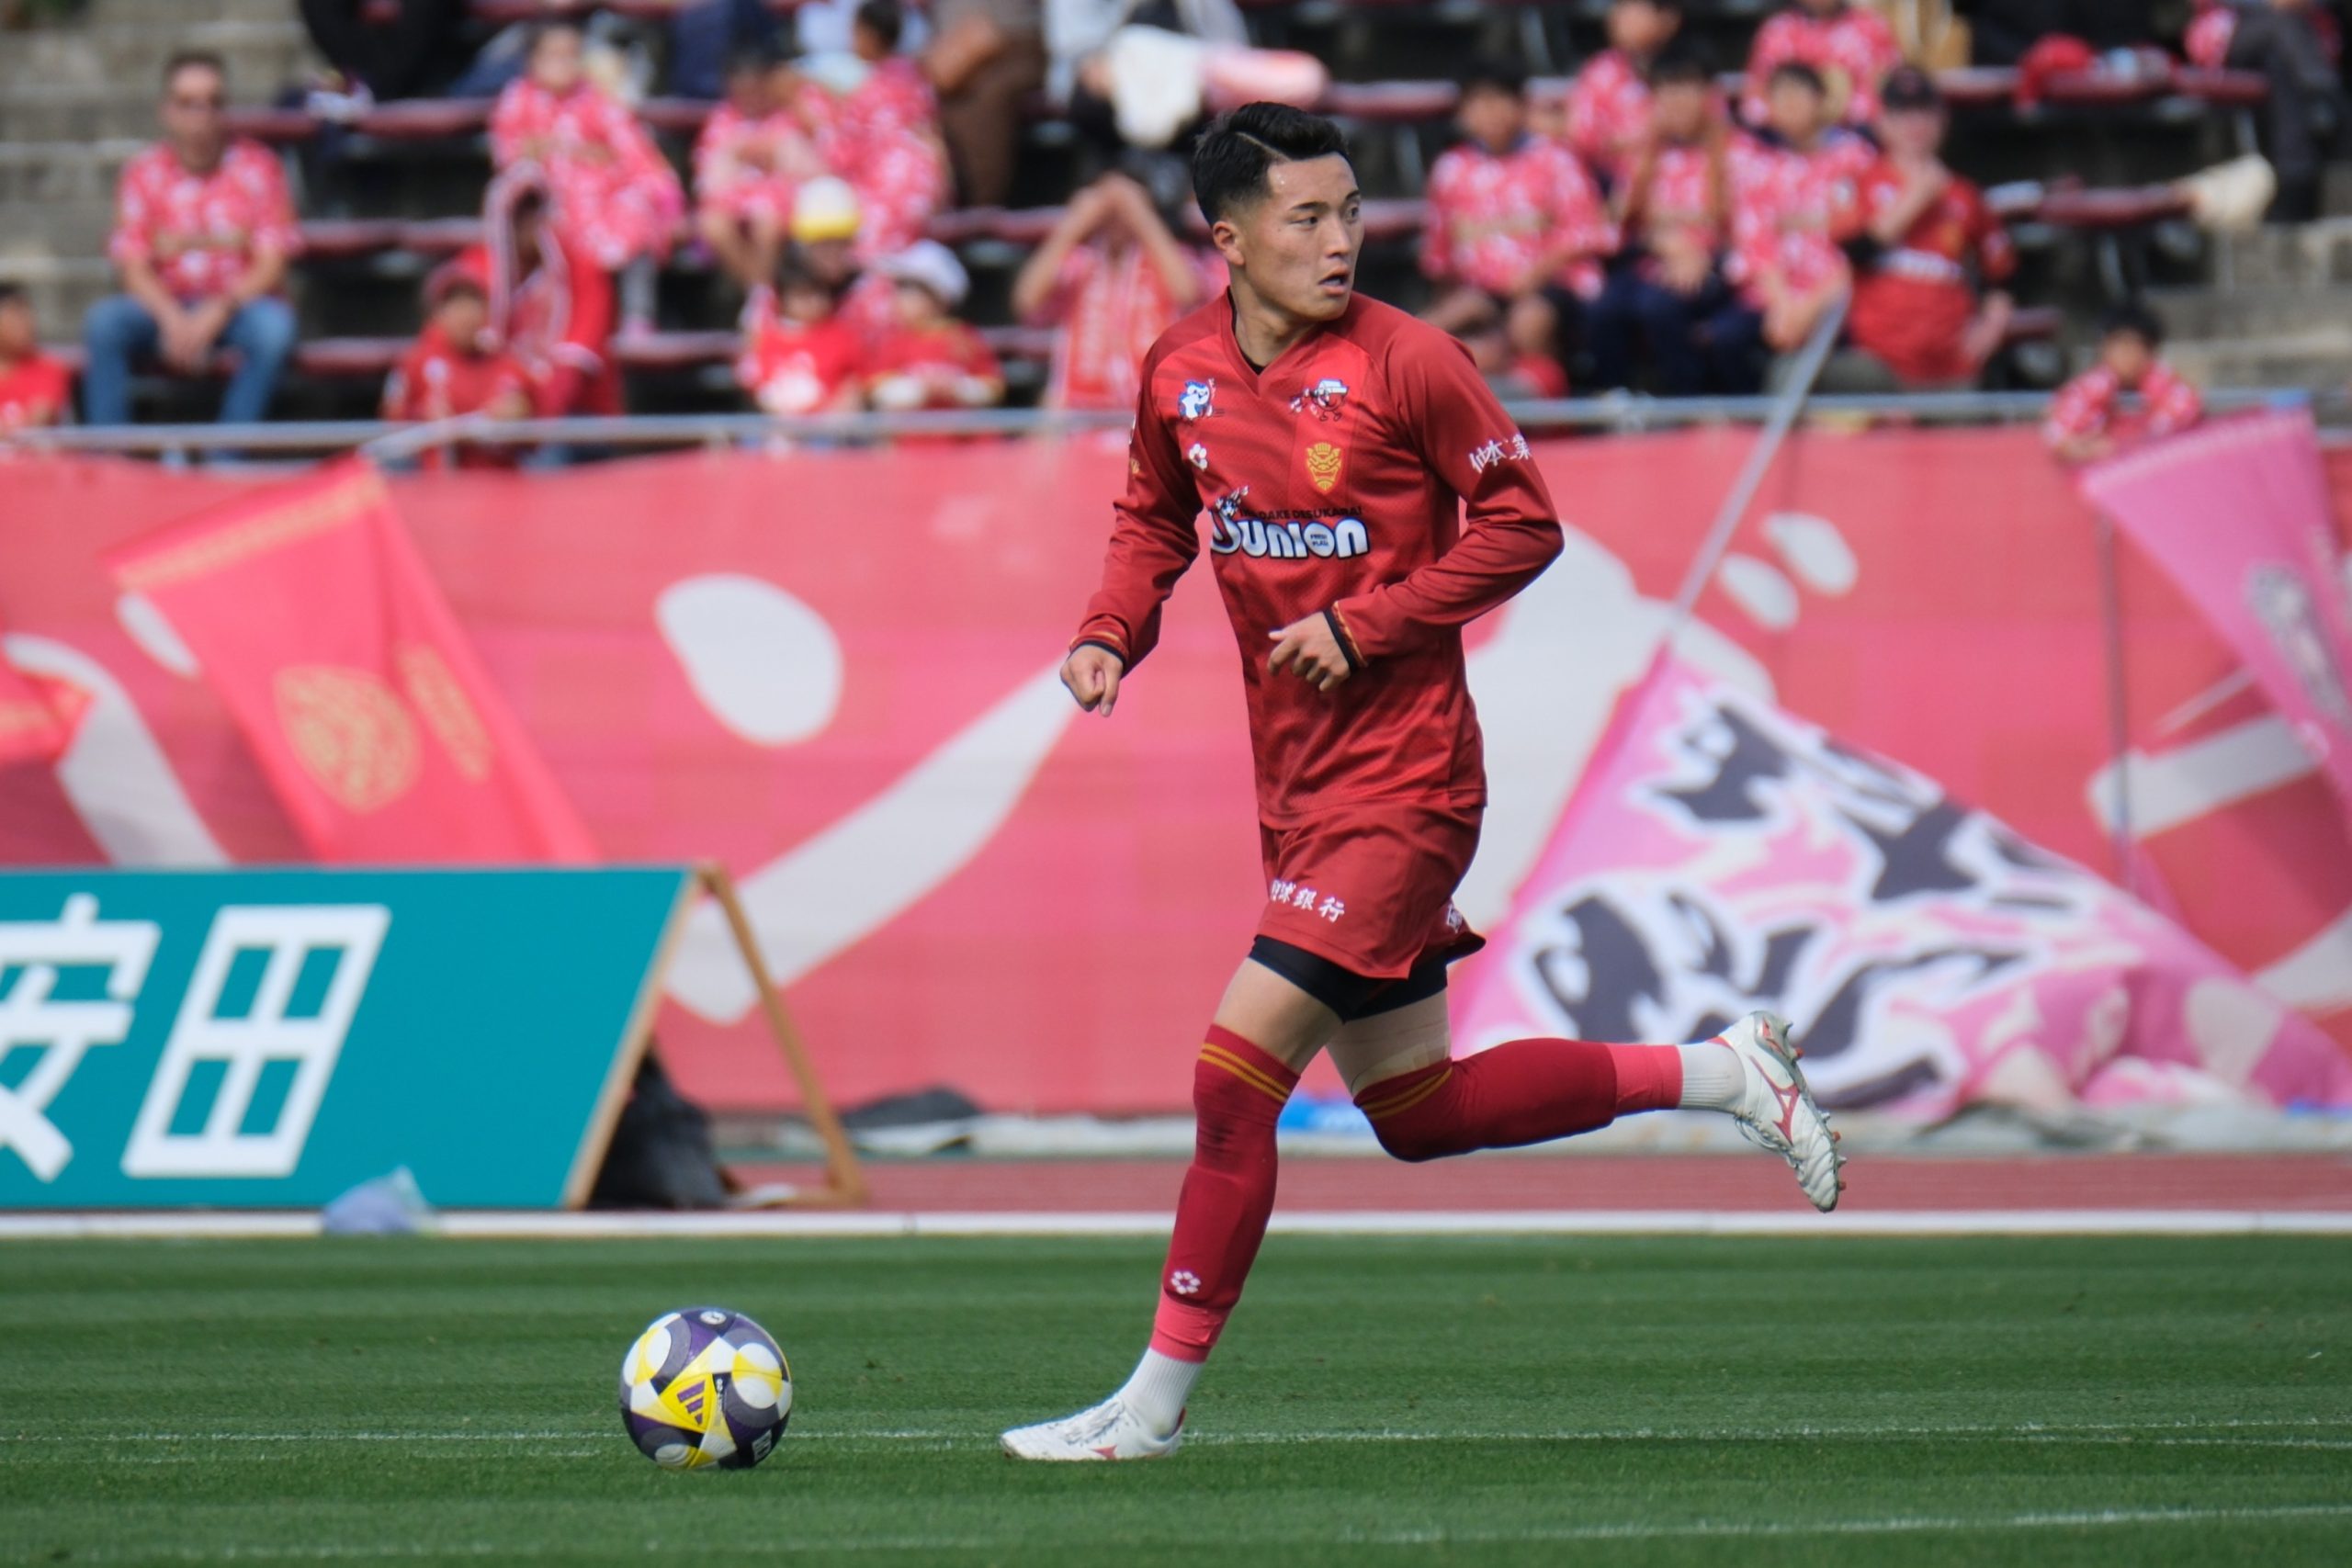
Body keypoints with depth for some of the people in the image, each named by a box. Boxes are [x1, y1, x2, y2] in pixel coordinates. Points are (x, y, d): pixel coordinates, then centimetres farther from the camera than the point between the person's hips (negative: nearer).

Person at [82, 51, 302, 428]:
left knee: (273, 324, -35)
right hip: (166, 307, 1)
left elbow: (270, 265, -8)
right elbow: (133, 266, -4)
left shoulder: (257, 167, -3)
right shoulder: (143, 172, 1)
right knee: (103, 320, -28)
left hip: (236, 307, -1)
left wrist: (215, 315, -23)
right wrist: (173, 319, -24)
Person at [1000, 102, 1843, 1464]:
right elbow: (1156, 519, 21)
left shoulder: (1405, 363, -13)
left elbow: (1525, 524, -8)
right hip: (1298, 786, 7)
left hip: (1404, 781, -7)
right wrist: (1111, 635, 3)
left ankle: (1158, 1403, -3)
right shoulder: (1181, 373, 4)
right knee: (1416, 1112, 14)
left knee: (1237, 1072, -13)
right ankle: (1720, 1075, 28)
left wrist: (1364, 623, -16)